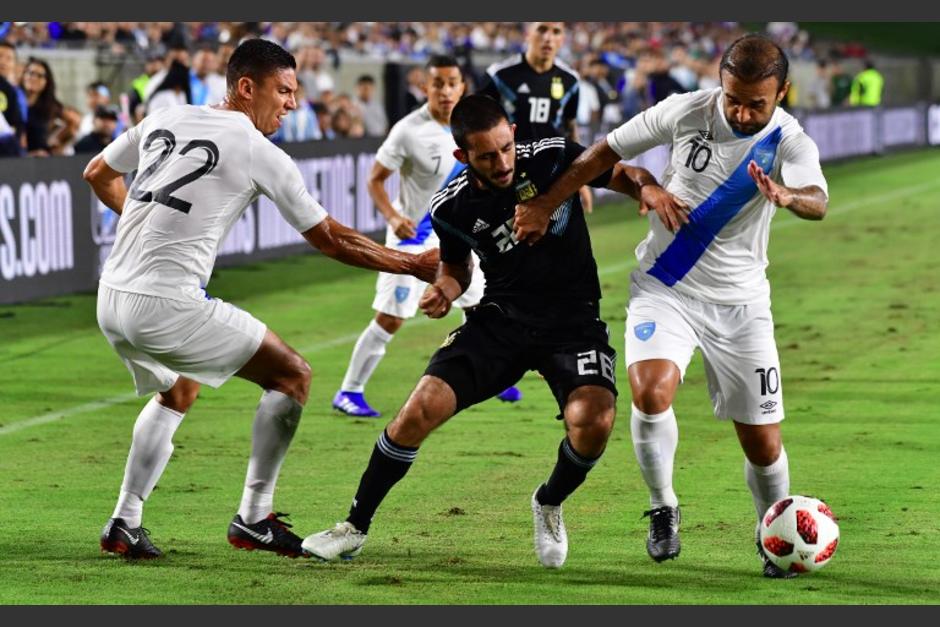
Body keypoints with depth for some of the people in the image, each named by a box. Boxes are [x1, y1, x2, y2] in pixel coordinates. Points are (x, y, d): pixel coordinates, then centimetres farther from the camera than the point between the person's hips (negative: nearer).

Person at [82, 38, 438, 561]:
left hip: (112, 299, 8)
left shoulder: (164, 120, 12)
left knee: (178, 392, 33)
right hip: (168, 305, -8)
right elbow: (331, 240, 1)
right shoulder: (261, 154, -6)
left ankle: (125, 525, 25)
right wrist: (413, 265, 10)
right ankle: (254, 519, 8)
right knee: (292, 376, 6)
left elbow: (98, 174, 26)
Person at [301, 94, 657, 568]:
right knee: (420, 410, -14)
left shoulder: (554, 157, -12)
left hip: (573, 320, -1)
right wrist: (445, 291, -8)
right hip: (501, 319, 2)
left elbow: (623, 176, 0)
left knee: (593, 420, -28)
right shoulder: (451, 208, -5)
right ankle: (355, 527, 5)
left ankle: (550, 505, 6)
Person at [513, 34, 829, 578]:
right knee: (651, 392, -26)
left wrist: (788, 197, -59)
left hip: (740, 302, 0)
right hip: (664, 289, 0)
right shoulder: (686, 112, -10)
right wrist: (546, 204, 4)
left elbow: (818, 202, -35)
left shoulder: (790, 143, -14)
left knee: (763, 441, 0)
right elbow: (609, 151, 4)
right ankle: (663, 509, -2)